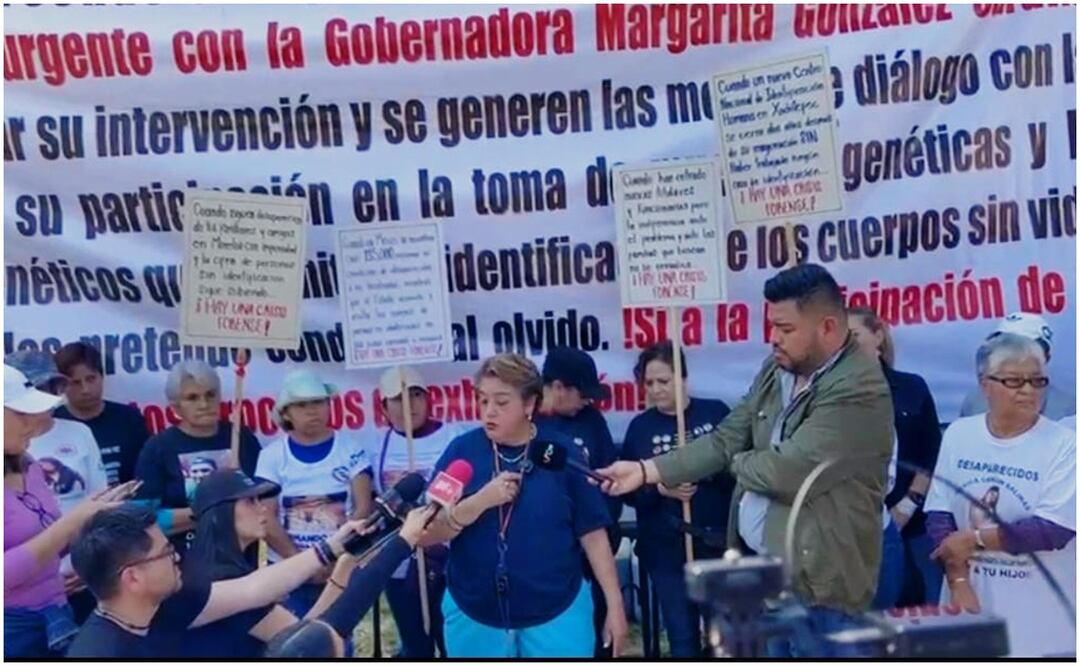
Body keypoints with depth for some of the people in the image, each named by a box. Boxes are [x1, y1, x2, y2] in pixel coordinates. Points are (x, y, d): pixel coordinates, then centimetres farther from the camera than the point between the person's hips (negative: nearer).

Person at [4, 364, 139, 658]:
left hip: (57, 617, 6)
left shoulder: (27, 468, 6)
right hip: (13, 627, -6)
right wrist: (71, 521, -21)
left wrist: (96, 516, 0)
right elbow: (6, 573, -22)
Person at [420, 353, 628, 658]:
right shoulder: (461, 451, -5)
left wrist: (615, 604, -2)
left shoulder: (562, 453, -6)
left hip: (558, 614, -1)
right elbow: (426, 535, -9)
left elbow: (593, 534, -1)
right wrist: (479, 502, -24)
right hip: (473, 617, 1)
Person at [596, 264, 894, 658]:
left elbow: (787, 472, -25)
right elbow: (725, 438, 7)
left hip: (816, 584, -8)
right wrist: (646, 470, -1)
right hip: (758, 568, 8)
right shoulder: (776, 371, 6)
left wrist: (738, 462, -4)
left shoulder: (859, 391, -20)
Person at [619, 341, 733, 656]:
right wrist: (659, 489, -18)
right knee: (682, 635, 9)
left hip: (719, 540, 0)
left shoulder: (715, 412, -3)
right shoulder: (640, 427, 1)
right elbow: (628, 491, 0)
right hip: (666, 547, 1)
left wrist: (711, 470, -21)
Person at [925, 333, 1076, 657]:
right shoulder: (958, 434, 0)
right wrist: (959, 581, -10)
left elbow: (1054, 529, -16)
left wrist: (975, 539, -13)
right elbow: (939, 515, -2)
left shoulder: (1063, 444, -9)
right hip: (970, 598, 3)